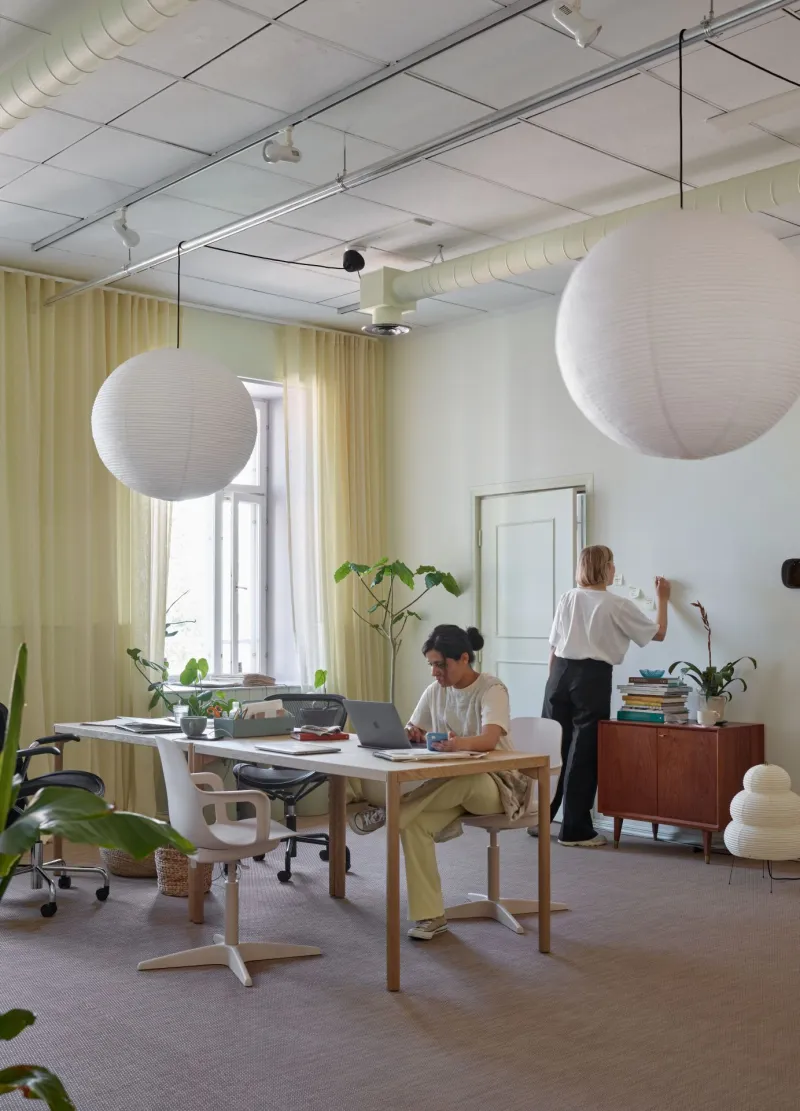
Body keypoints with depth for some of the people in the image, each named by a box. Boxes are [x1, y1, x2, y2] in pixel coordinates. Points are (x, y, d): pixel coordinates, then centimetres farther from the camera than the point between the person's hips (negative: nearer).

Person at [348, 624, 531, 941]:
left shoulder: (492, 690, -15)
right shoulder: (435, 691, 5)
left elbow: (490, 740, -32)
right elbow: (413, 732, 6)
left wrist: (461, 743, -55)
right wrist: (407, 735, -20)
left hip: (496, 783, -5)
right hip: (452, 787, 5)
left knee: (460, 778, -41)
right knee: (413, 824, -25)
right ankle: (430, 915, -21)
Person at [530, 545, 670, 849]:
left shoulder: (567, 599, 9)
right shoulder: (618, 605, -2)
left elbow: (554, 647, 12)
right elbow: (658, 633, 9)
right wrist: (662, 600, 23)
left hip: (560, 673, 5)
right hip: (592, 678, -5)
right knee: (583, 753, 0)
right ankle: (575, 830, 4)